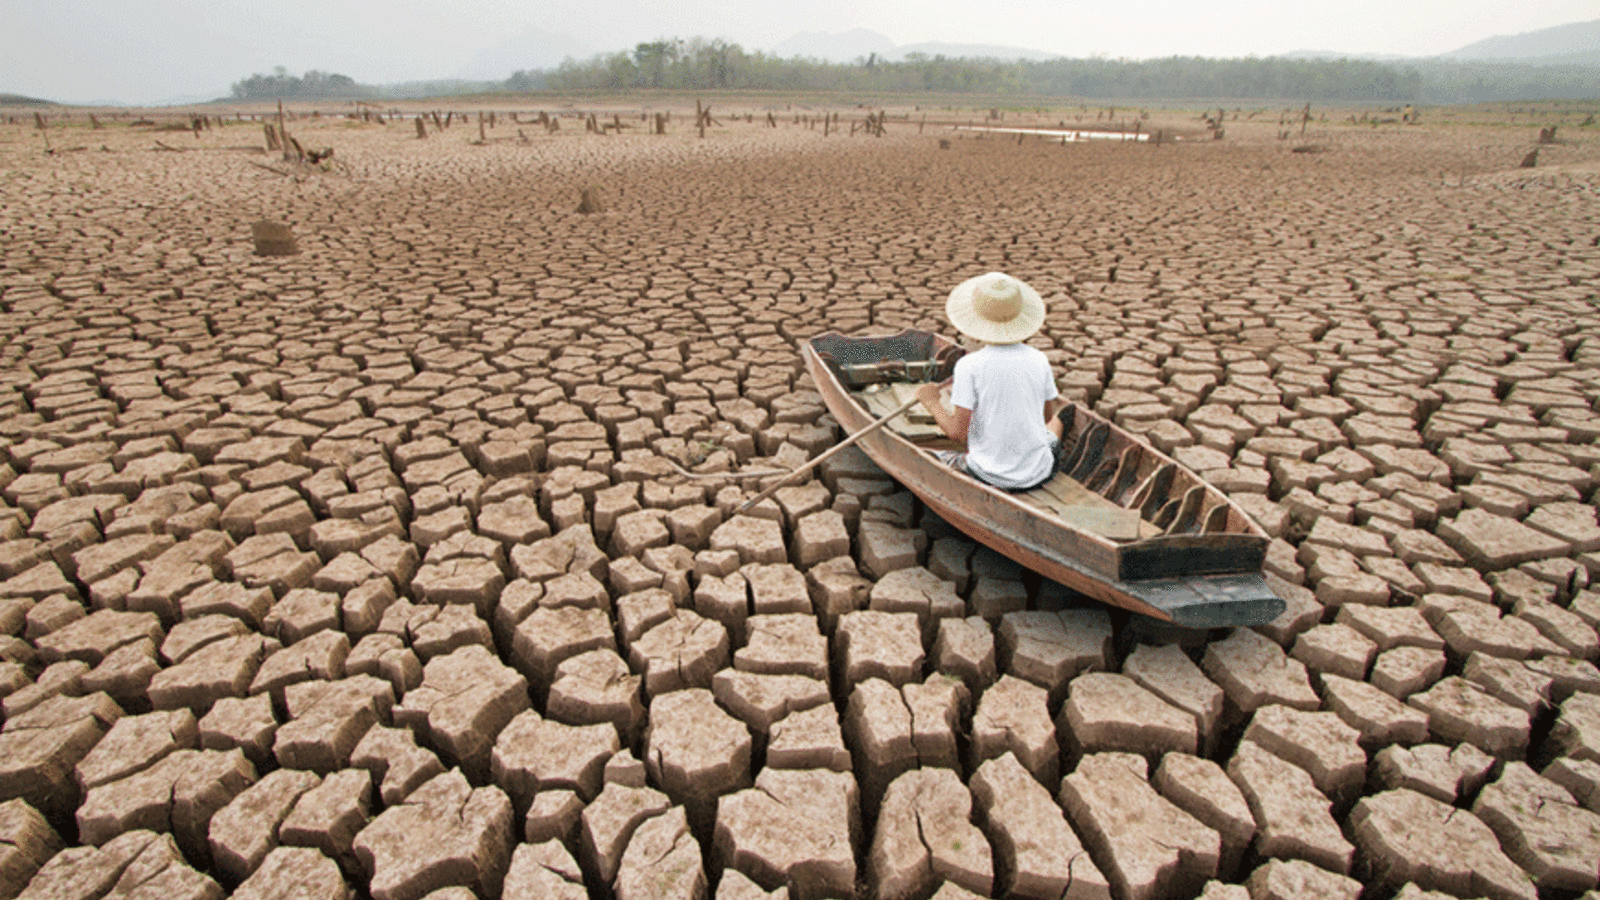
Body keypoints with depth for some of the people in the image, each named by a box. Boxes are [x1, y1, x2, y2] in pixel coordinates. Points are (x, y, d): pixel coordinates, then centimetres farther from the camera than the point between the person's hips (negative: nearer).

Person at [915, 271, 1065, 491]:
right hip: (1038, 474, 4)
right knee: (1056, 423, 33)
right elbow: (1047, 416, 9)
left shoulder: (969, 366, -17)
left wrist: (932, 402, 0)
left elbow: (958, 433, -18)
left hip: (990, 477, -3)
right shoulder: (1039, 360, -6)